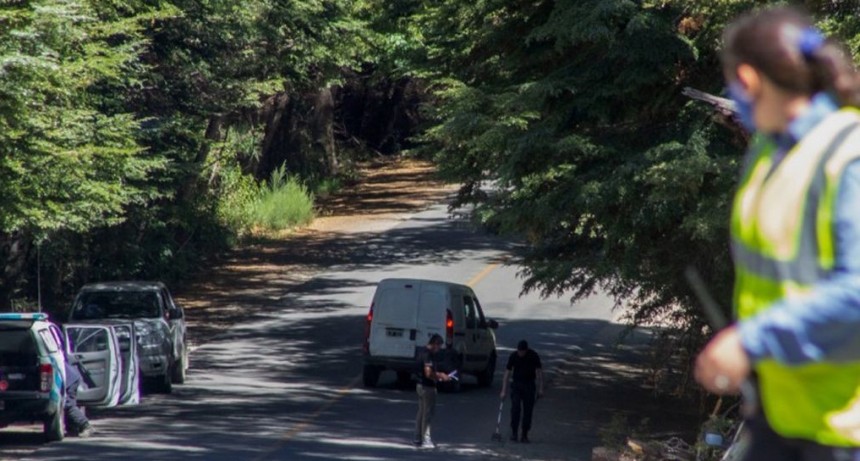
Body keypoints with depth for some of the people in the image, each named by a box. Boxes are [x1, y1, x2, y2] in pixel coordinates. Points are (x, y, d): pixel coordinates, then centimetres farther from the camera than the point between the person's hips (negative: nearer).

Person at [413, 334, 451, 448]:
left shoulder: (423, 352, 11)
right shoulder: (428, 355, -21)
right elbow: (428, 373, -27)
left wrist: (438, 374, 14)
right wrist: (441, 376, -15)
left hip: (421, 385, 10)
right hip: (428, 387, -10)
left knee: (421, 412, 15)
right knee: (428, 413, -4)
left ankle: (418, 438, 20)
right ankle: (425, 439, -2)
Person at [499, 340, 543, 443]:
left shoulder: (534, 356, -9)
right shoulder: (513, 356, -8)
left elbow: (539, 372, -2)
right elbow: (507, 373, -5)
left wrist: (540, 389, -7)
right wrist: (503, 391, -9)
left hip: (529, 385, 0)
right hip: (516, 384, 0)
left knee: (528, 411, -1)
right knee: (515, 408, -14)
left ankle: (524, 435, 6)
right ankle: (514, 433, -6)